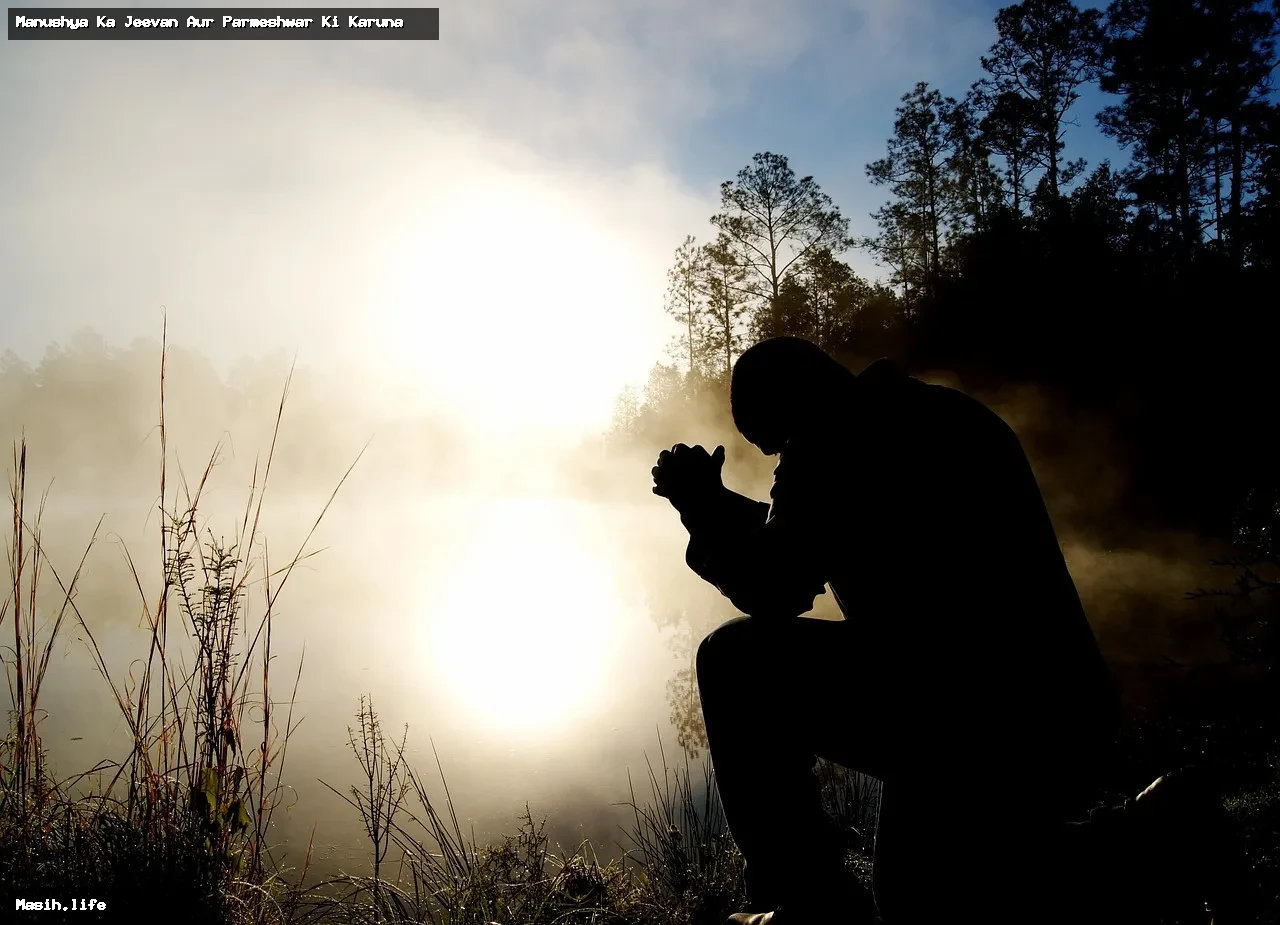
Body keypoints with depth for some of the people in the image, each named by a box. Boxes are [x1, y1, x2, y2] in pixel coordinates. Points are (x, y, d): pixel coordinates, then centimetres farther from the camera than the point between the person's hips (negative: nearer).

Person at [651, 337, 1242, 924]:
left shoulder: (835, 439, -8)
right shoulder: (949, 416, 21)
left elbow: (774, 593, -10)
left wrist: (703, 507, 5)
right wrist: (721, 508, 23)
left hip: (966, 727, -10)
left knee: (738, 660, -5)